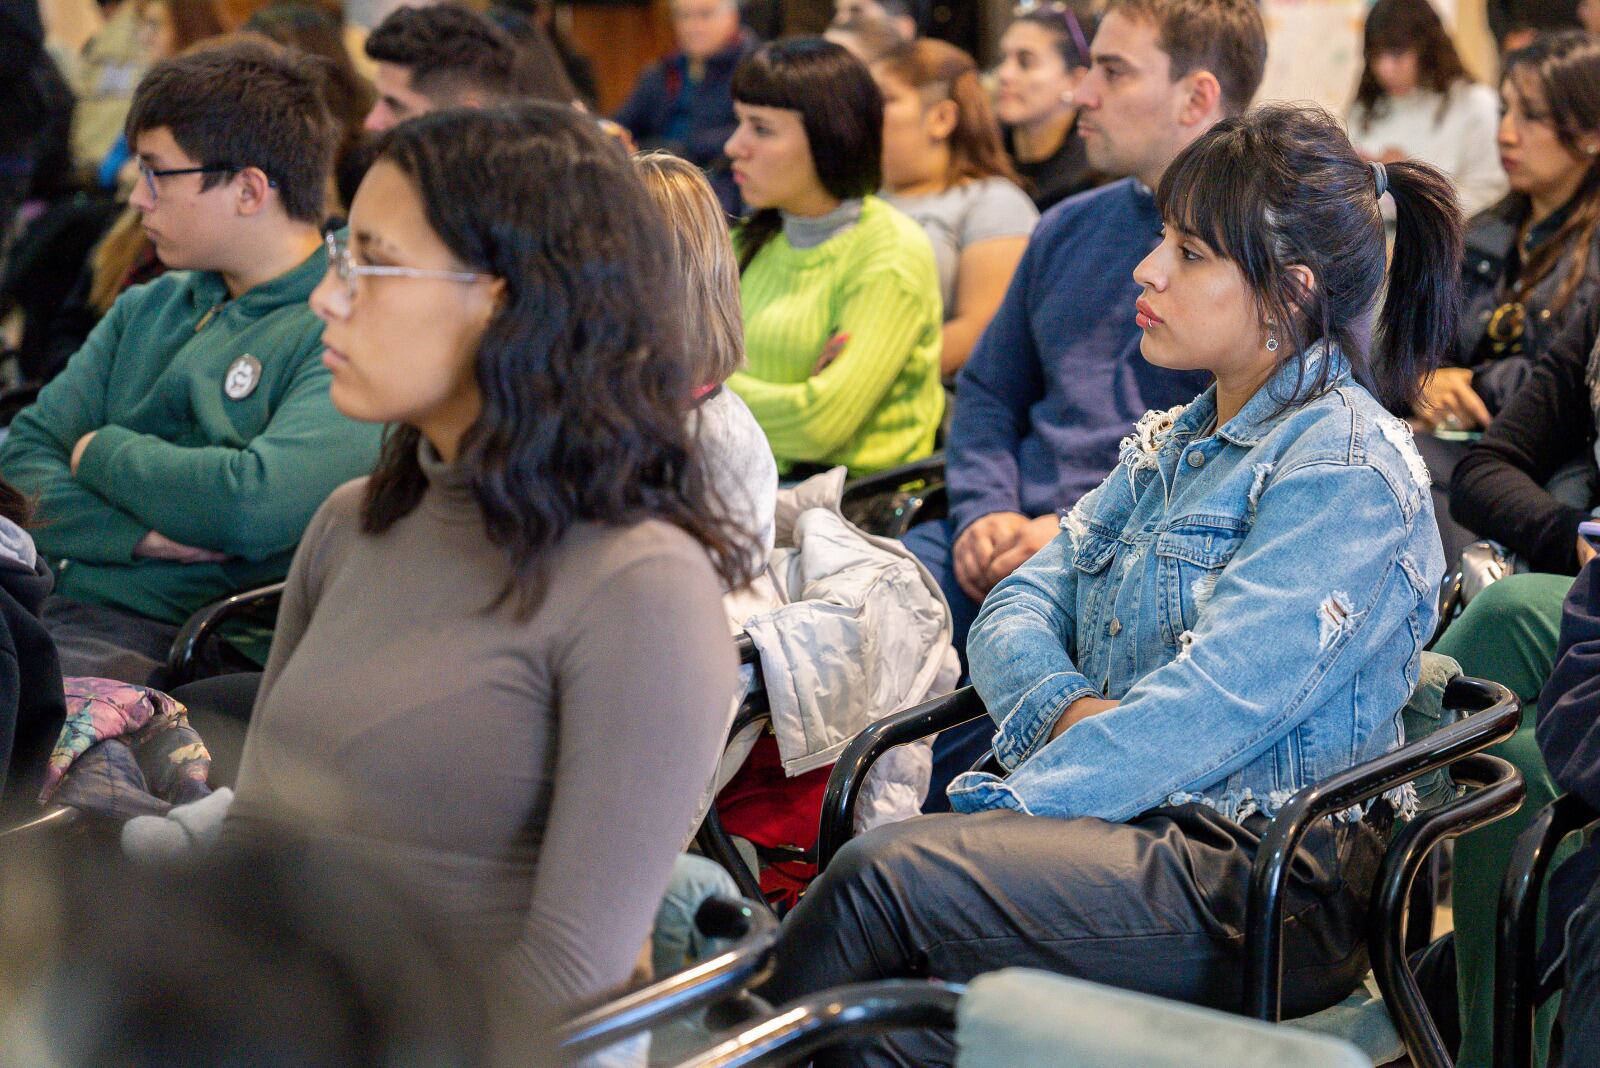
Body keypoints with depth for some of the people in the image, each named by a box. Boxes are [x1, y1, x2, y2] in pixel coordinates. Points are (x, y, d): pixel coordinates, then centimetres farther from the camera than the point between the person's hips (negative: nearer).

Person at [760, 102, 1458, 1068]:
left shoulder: (1348, 464, -8)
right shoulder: (1170, 446, 19)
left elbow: (1214, 704, -17)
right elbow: (1018, 609, 13)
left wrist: (1005, 813, -19)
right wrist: (1065, 708, -10)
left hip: (1274, 876, -6)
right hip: (1133, 824, 7)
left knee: (885, 872, -25)